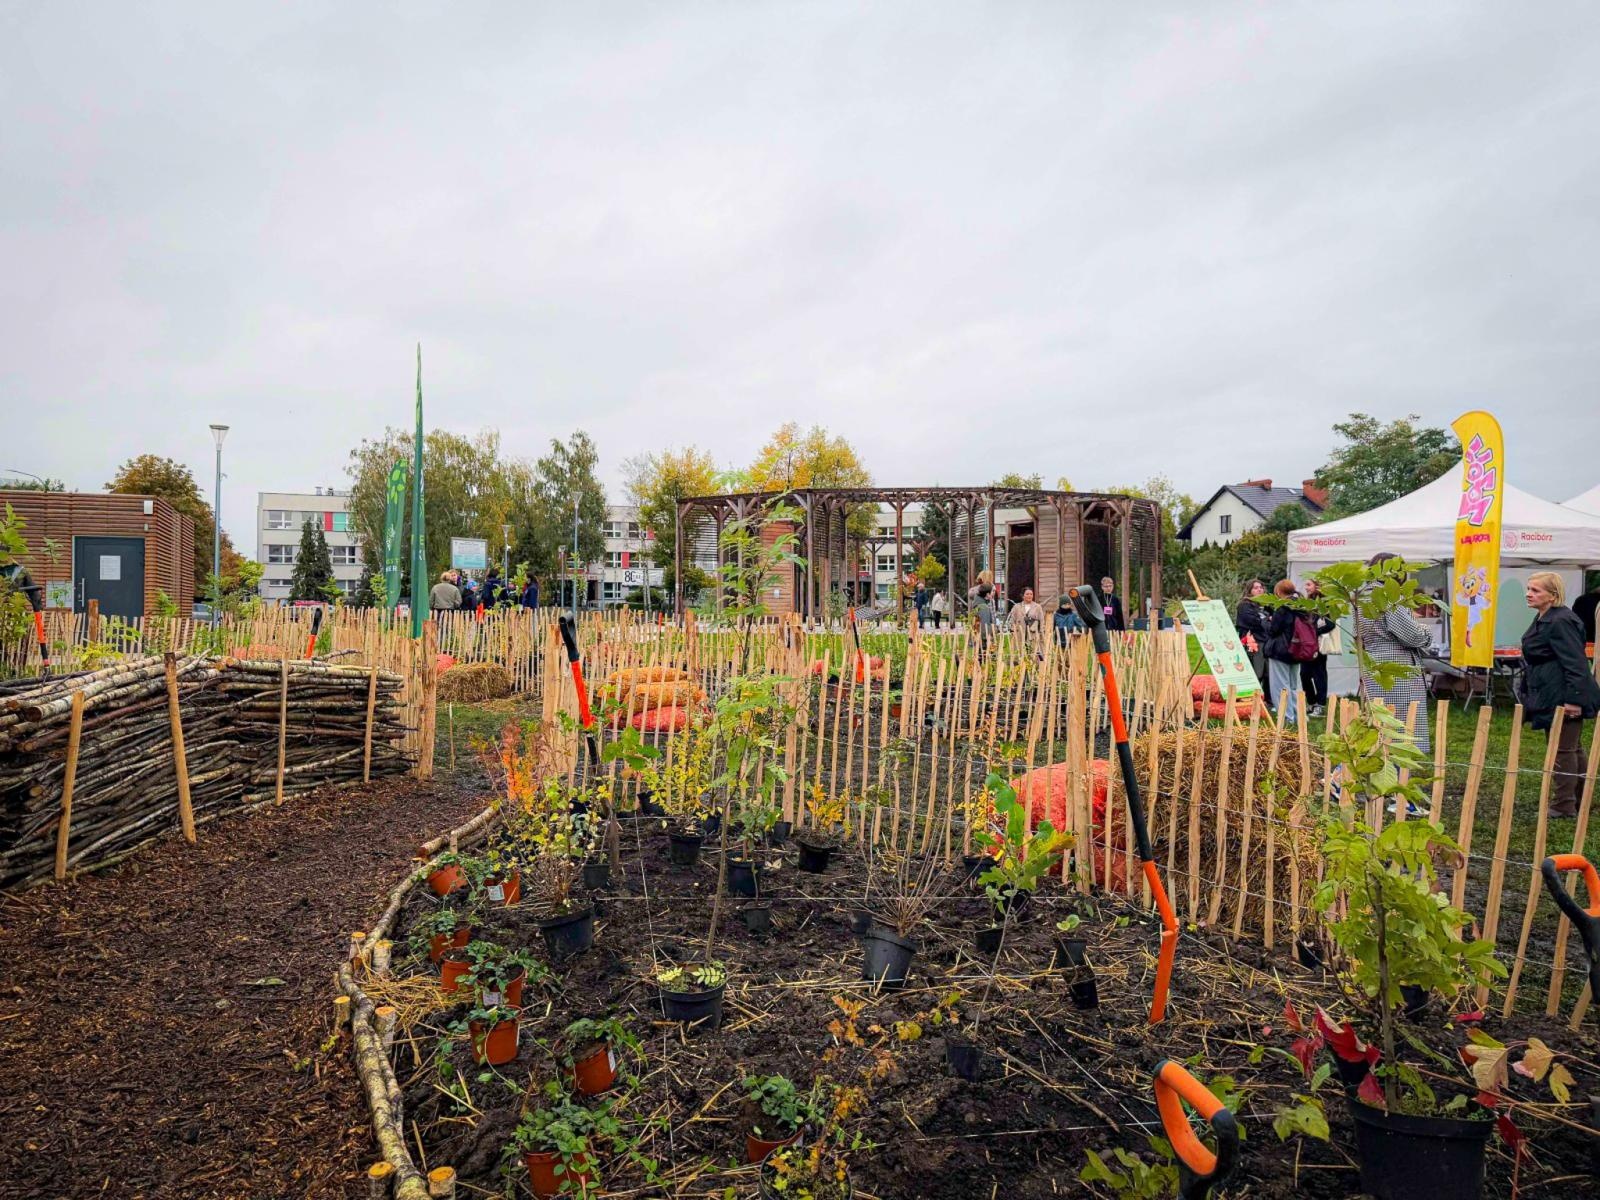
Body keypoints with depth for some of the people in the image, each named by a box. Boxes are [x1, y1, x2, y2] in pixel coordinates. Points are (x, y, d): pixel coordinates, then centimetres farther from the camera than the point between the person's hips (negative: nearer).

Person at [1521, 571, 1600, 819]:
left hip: (1564, 699, -11)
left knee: (1563, 751, -2)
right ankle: (1579, 800, 31)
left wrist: (1573, 699, -25)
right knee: (1573, 750, 19)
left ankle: (1563, 806, 6)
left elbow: (1576, 663, -23)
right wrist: (1529, 695, 22)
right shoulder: (1542, 620, 13)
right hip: (1550, 697, 11)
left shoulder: (1561, 622, -19)